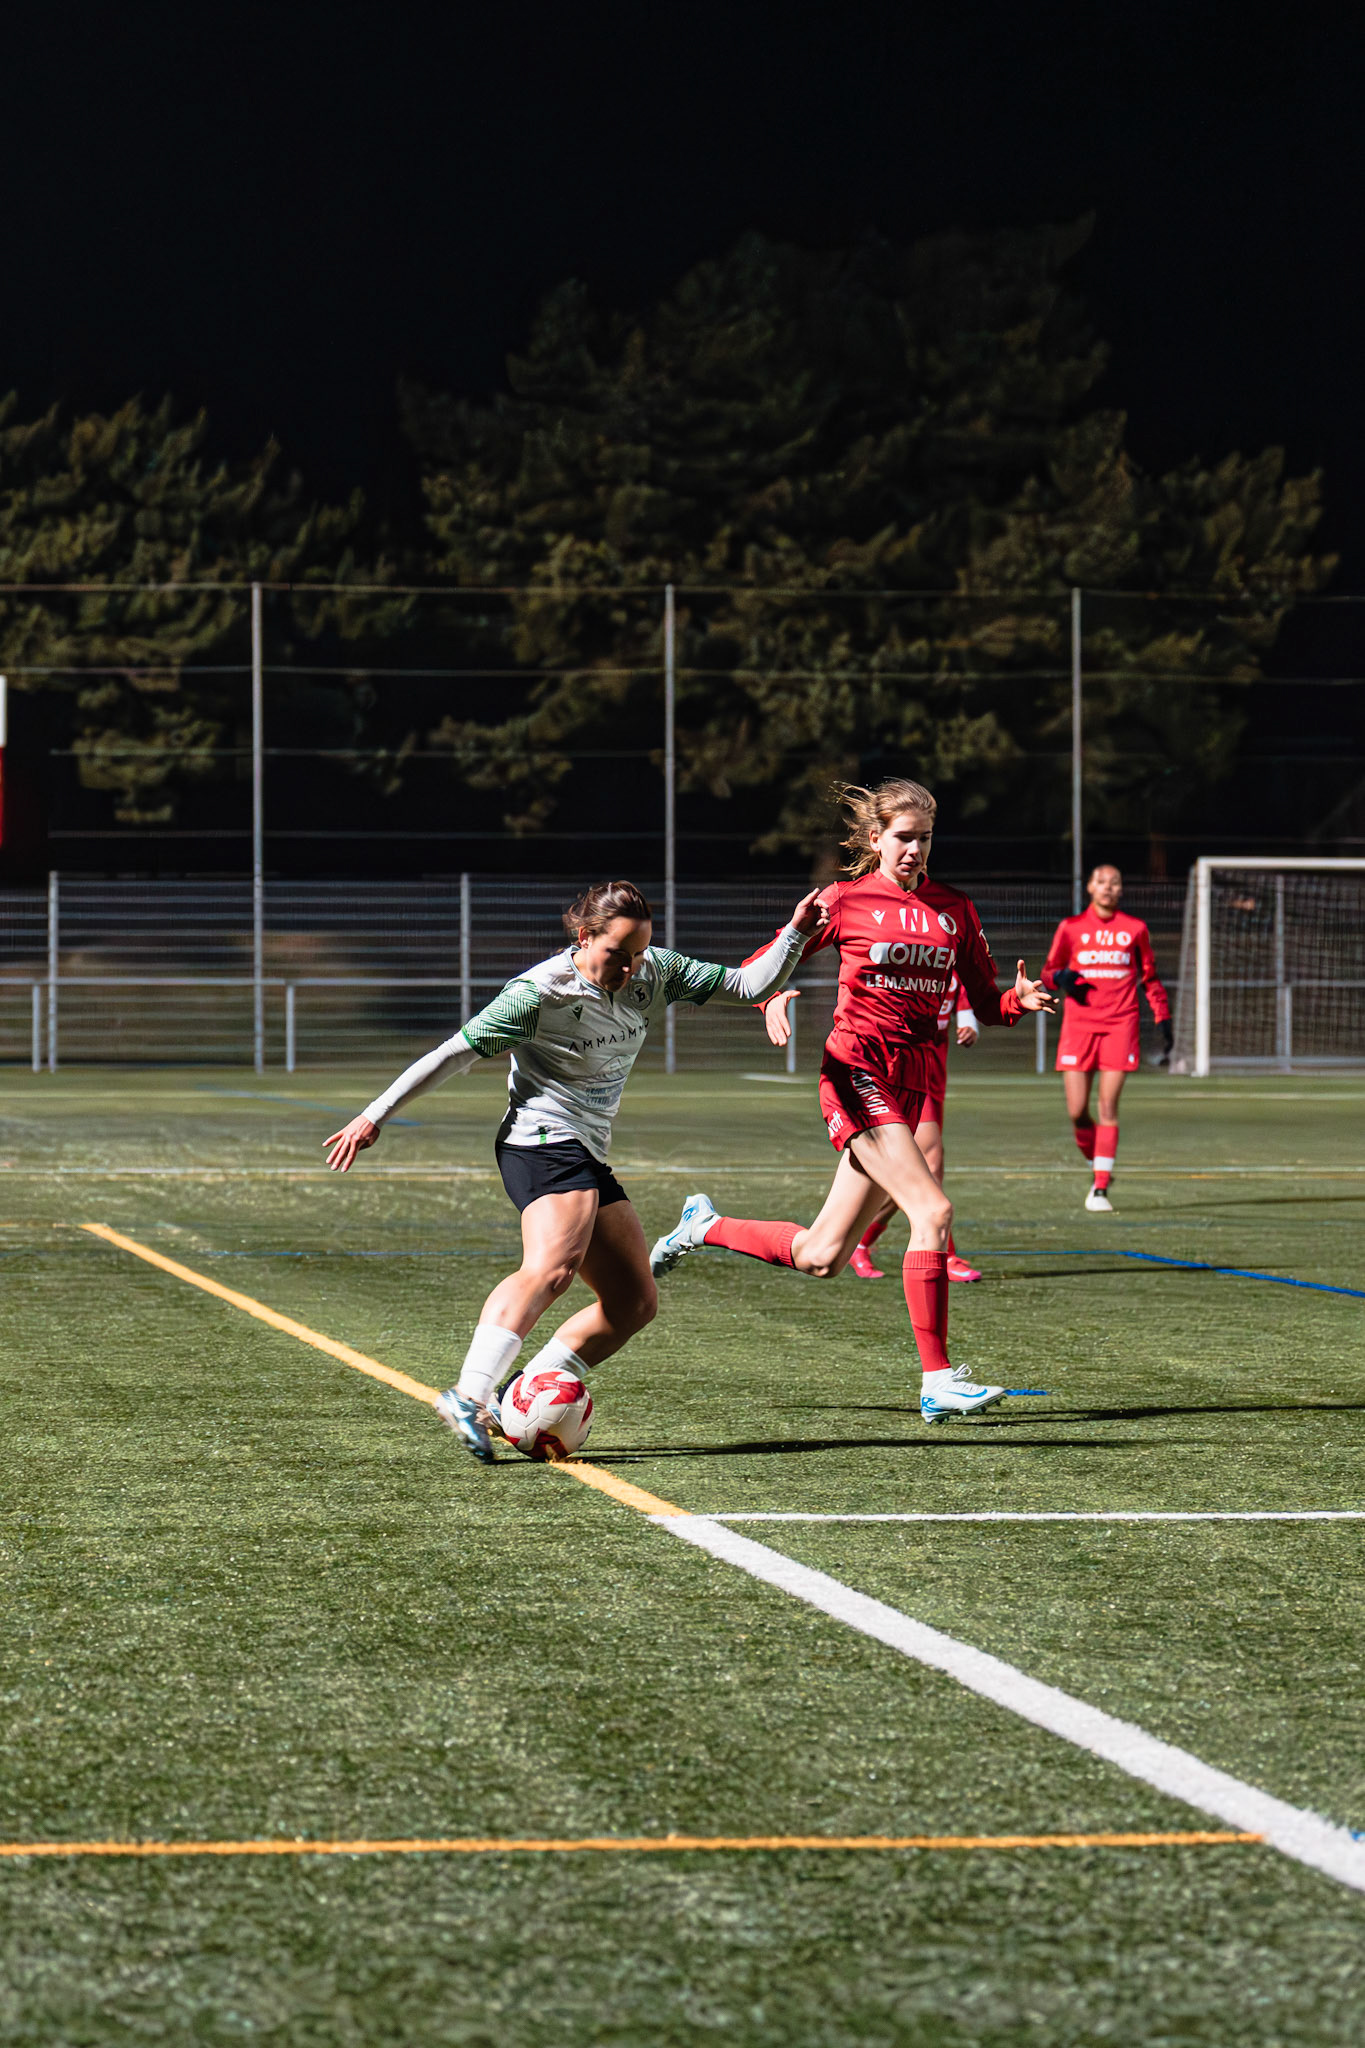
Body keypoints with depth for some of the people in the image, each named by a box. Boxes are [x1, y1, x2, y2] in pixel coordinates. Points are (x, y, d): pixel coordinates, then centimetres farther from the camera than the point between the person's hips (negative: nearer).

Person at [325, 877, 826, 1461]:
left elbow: (746, 986, 9)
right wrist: (376, 1115, -7)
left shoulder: (654, 973, 5)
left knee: (634, 1302, 6)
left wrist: (794, 936, -9)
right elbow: (456, 1053, -9)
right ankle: (469, 1397, -51)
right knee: (552, 1267, -34)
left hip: (588, 1157, 9)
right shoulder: (540, 992, -14)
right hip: (543, 1141, -9)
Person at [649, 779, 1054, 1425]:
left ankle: (704, 1226, 34)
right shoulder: (847, 900, 1)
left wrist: (1019, 1000, -8)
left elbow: (986, 1005, 15)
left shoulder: (955, 910, 13)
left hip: (914, 1083, 6)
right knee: (933, 1210, -23)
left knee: (820, 1258, 9)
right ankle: (936, 1381, -20)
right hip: (858, 1071, -6)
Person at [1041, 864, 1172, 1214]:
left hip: (1120, 1025, -1)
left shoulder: (1135, 929, 9)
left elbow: (1150, 978, 16)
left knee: (1108, 1107, -10)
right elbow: (1048, 971, 13)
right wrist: (1060, 978, -11)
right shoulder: (1071, 927, 7)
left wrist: (1163, 1018, 7)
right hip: (1079, 1024, 1)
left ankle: (1101, 1189, -8)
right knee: (1077, 1111, -6)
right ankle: (1098, 1172, 19)